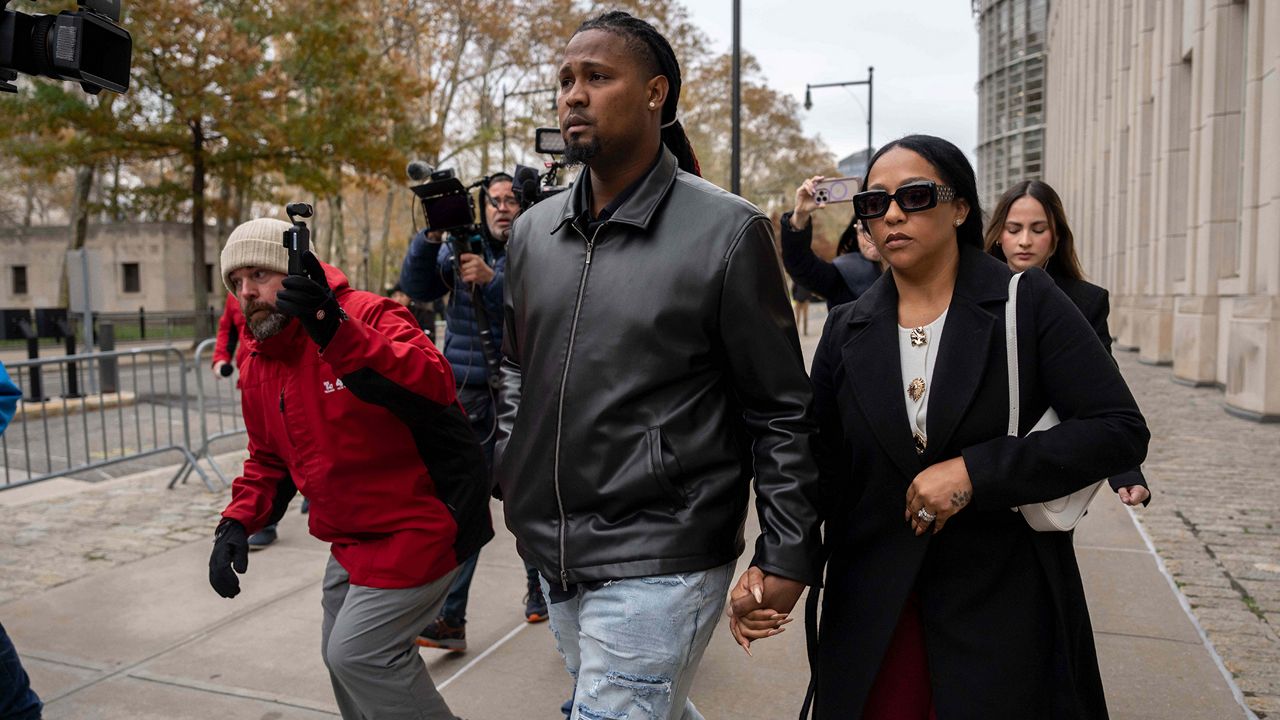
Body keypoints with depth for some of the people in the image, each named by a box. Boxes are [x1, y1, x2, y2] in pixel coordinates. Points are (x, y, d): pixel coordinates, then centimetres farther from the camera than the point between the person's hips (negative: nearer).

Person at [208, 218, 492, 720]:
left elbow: (435, 385, -38)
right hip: (352, 538, 9)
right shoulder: (257, 368, 6)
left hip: (416, 523, -9)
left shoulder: (368, 315, -19)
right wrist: (237, 522, 3)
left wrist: (337, 333, -47)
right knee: (343, 655, 19)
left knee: (357, 654, -9)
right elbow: (267, 458, 19)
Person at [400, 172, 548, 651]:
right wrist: (430, 237, -17)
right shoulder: (461, 247, 7)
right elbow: (417, 289, -3)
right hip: (467, 395, 2)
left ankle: (539, 586, 35)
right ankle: (450, 618, -1)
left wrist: (491, 279, -28)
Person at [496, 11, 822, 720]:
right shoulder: (532, 231, 6)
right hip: (554, 551, 6)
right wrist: (514, 467, 7)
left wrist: (786, 554, -9)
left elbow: (781, 412, -8)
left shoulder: (727, 231, -11)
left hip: (659, 561, -6)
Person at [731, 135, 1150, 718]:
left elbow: (1120, 429, -11)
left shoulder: (1026, 303, -6)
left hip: (1005, 605, -2)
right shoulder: (846, 332, 3)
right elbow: (821, 470, 3)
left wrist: (975, 471, -20)